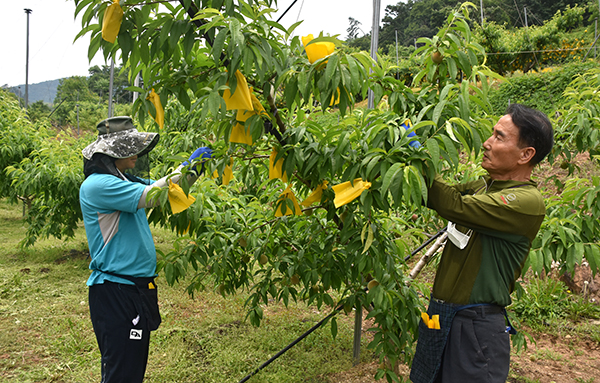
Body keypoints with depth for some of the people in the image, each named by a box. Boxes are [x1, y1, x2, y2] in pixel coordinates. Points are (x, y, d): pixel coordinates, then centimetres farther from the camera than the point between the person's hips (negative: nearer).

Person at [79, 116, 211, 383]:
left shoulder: (124, 180, 14)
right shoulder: (97, 185, -16)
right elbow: (150, 196, -26)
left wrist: (195, 169, 4)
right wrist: (186, 166, -17)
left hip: (136, 287, 10)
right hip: (116, 292, -10)